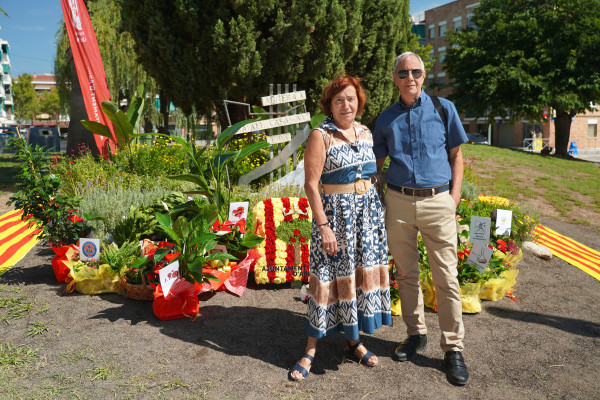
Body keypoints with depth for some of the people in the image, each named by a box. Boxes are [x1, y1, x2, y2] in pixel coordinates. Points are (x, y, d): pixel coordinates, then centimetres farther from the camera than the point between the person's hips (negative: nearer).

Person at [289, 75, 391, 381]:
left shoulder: (366, 133, 10)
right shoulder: (321, 136, -9)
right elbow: (311, 184, -13)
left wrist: (378, 212, 13)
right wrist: (323, 226, -18)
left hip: (368, 212, 6)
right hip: (335, 214, -6)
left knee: (362, 273, 11)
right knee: (330, 276, -2)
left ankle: (353, 341, 28)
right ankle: (310, 350, 12)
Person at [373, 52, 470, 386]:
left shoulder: (444, 108, 6)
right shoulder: (386, 119, 10)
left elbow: (456, 156, 8)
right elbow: (376, 163, 14)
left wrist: (455, 196, -2)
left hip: (438, 201, -2)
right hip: (398, 202, 2)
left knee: (446, 277, 0)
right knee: (406, 274, 10)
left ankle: (453, 348, 13)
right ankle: (417, 334, 27)